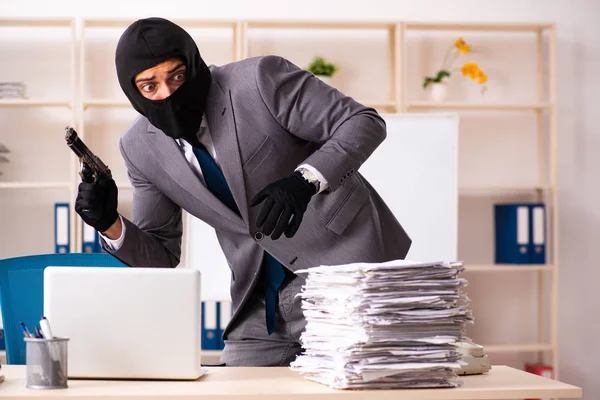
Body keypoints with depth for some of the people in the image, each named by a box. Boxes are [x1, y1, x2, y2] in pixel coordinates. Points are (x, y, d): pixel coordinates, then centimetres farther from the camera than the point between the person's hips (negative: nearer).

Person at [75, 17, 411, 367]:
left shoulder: (260, 79, -18)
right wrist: (111, 226, -15)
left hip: (346, 265, -5)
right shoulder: (141, 147, -2)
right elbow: (161, 256, 5)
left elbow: (365, 123, -16)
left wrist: (305, 180, -32)